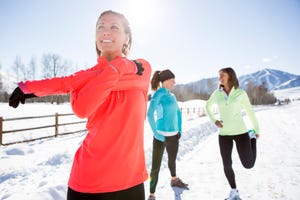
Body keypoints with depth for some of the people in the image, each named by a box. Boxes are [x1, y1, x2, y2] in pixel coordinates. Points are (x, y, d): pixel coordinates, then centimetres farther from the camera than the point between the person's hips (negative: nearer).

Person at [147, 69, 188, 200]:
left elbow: (178, 112, 23)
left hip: (173, 134, 8)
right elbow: (150, 114, -26)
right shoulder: (158, 94, -14)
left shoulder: (171, 95, 11)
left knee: (172, 160, 27)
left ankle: (174, 180, 51)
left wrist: (180, 129, 17)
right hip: (161, 135, -8)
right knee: (156, 166, -2)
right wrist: (155, 133, -22)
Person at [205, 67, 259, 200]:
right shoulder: (217, 93, -2)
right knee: (227, 165, 5)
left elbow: (250, 111, 3)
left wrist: (257, 130, 12)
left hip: (240, 132, -2)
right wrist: (214, 121, 0)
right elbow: (208, 106, 15)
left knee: (248, 165, 3)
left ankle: (252, 137, 29)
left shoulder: (241, 93, -8)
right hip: (224, 133, 2)